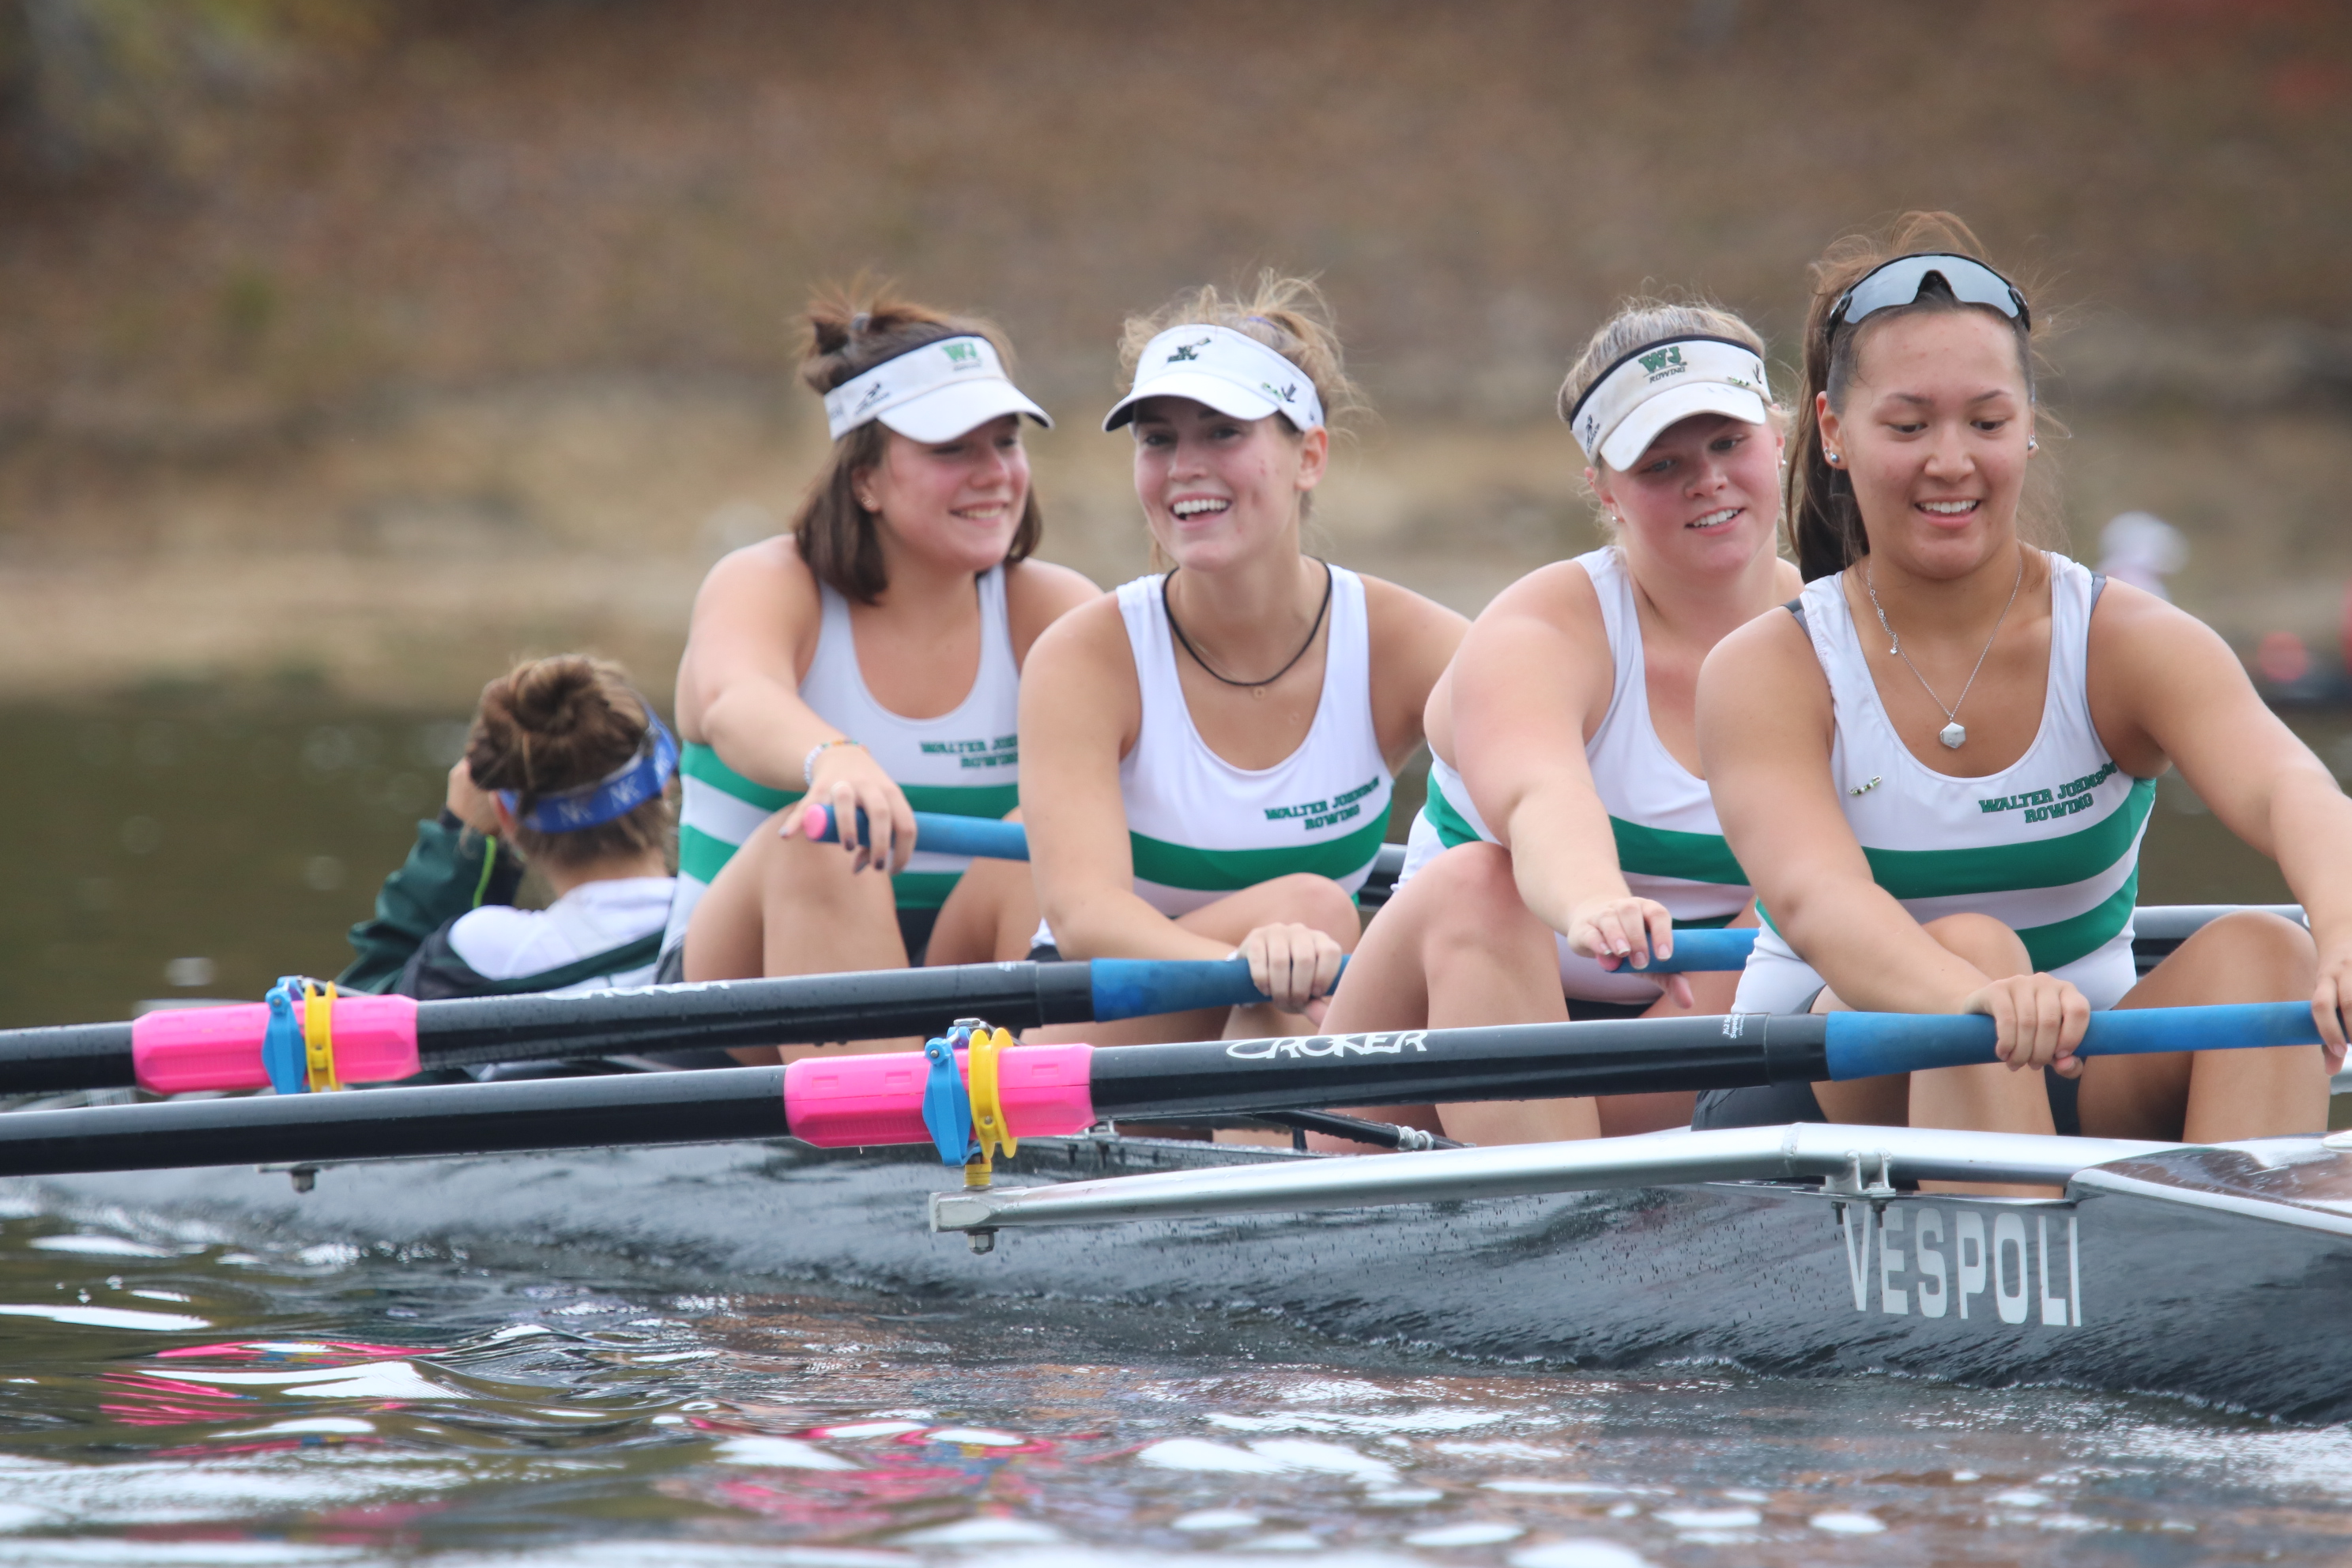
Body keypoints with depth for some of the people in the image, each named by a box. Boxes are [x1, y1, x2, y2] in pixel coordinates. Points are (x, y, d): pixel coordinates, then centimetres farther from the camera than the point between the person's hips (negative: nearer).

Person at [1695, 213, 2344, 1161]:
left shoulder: (2131, 645, -3)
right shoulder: (1766, 674, -7)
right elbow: (1813, 895, -28)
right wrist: (1974, 1003, -52)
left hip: (2072, 1097, 2)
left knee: (2258, 952, -25)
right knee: (1971, 946, -31)